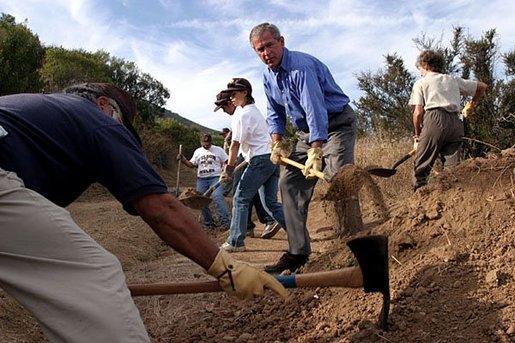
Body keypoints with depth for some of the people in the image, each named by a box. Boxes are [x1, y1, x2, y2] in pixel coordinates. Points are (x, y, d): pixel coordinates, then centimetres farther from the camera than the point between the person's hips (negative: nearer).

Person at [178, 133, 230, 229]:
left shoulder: (218, 150, 5)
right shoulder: (197, 151, 14)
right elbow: (192, 164, 13)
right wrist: (183, 160, -4)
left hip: (215, 178, -4)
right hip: (201, 179, 4)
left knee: (217, 197, -23)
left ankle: (225, 222, -23)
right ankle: (209, 223, 12)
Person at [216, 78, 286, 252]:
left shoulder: (243, 114, -9)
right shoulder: (254, 109, 21)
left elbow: (235, 145, -9)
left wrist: (228, 170, -3)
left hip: (260, 160, -9)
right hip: (272, 159, 9)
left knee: (240, 199, -3)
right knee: (271, 202, 10)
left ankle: (235, 242, -1)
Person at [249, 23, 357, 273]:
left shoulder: (301, 67, -23)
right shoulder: (268, 75, 5)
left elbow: (316, 111, -34)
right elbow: (275, 112, 15)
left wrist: (315, 152, -41)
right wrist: (277, 142, 1)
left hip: (336, 125, -8)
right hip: (306, 132, 8)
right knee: (289, 184, 1)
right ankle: (298, 252, 6)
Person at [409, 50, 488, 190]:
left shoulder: (420, 83, 15)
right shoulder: (453, 80, 28)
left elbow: (418, 112, 4)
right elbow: (482, 86, 36)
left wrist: (417, 136, 13)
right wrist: (471, 105, 52)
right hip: (456, 123, 5)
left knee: (421, 168, -4)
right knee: (449, 160, 0)